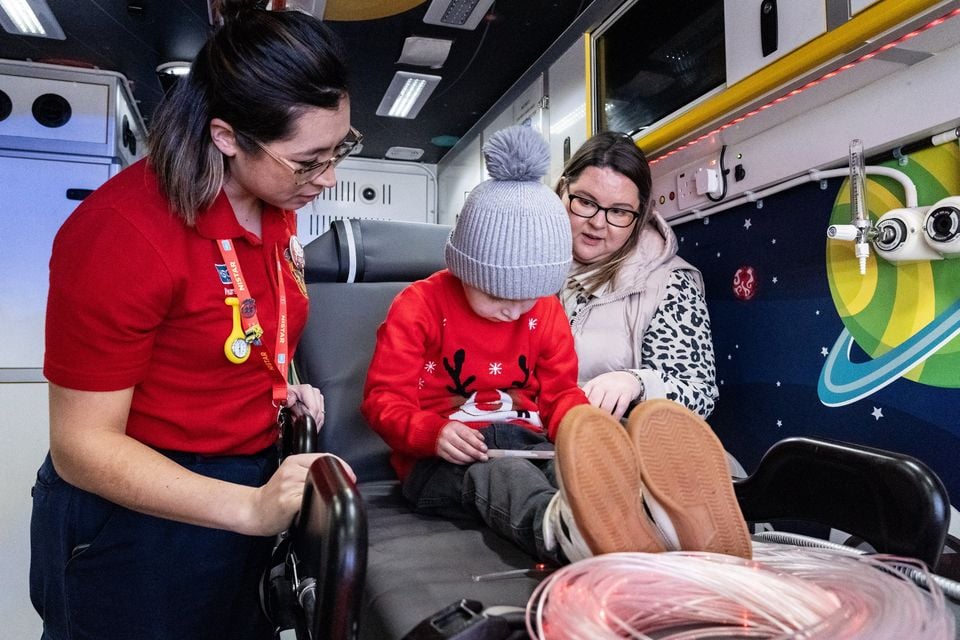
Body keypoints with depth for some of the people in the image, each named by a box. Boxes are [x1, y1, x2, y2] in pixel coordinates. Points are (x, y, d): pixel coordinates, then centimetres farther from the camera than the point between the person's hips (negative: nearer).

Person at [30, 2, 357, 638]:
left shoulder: (278, 208, -2)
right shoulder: (121, 229, -25)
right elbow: (82, 446, -21)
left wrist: (280, 389, -3)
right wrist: (251, 507, -31)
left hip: (251, 484, 7)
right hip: (136, 518, -6)